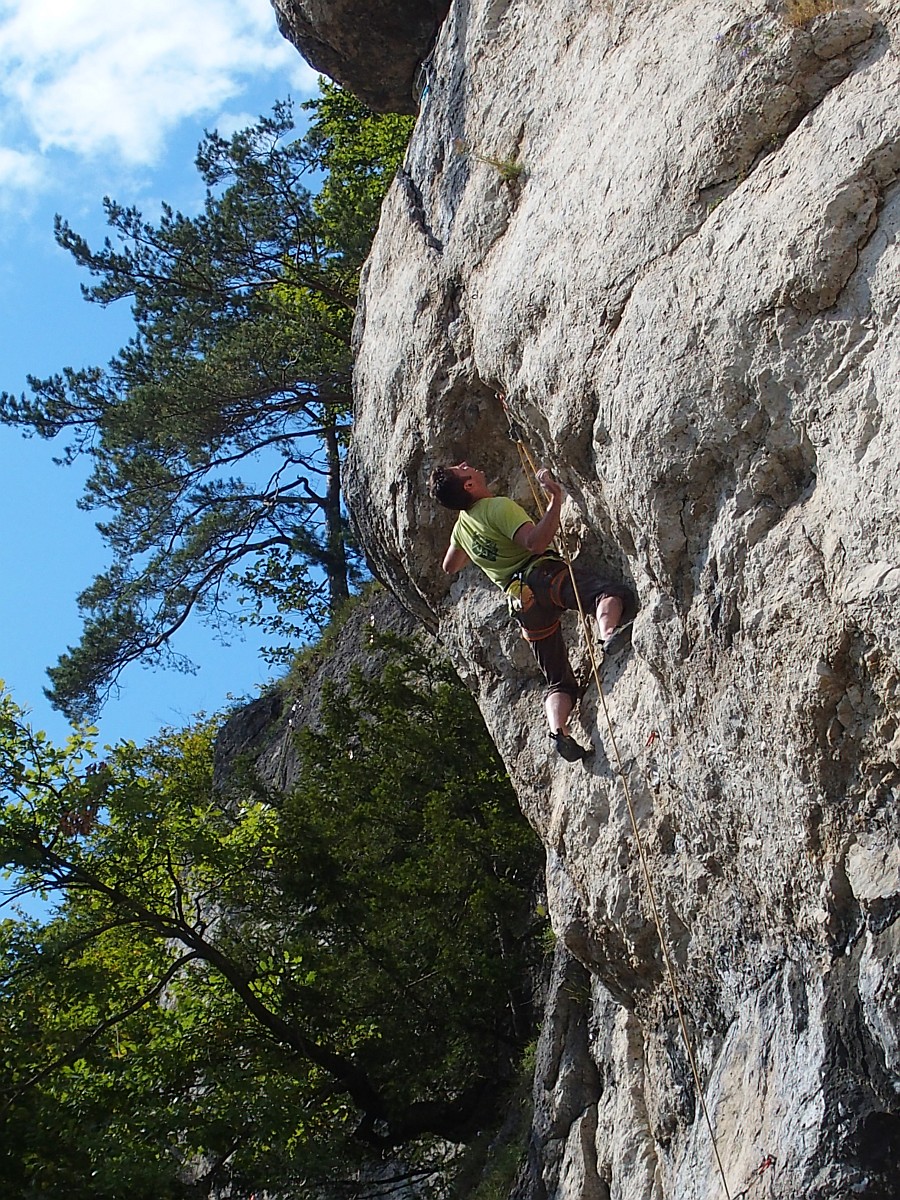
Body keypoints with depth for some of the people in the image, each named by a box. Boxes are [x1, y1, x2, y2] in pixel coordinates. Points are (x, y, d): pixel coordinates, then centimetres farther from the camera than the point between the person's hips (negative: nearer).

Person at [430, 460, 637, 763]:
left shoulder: (462, 525, 20)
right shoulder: (500, 506, -4)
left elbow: (449, 566, 38)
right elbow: (536, 542, -20)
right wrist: (556, 497, -19)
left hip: (521, 600, 7)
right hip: (543, 574, -7)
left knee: (559, 682, 10)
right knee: (613, 593, -31)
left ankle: (558, 729, -17)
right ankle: (608, 632, -63)